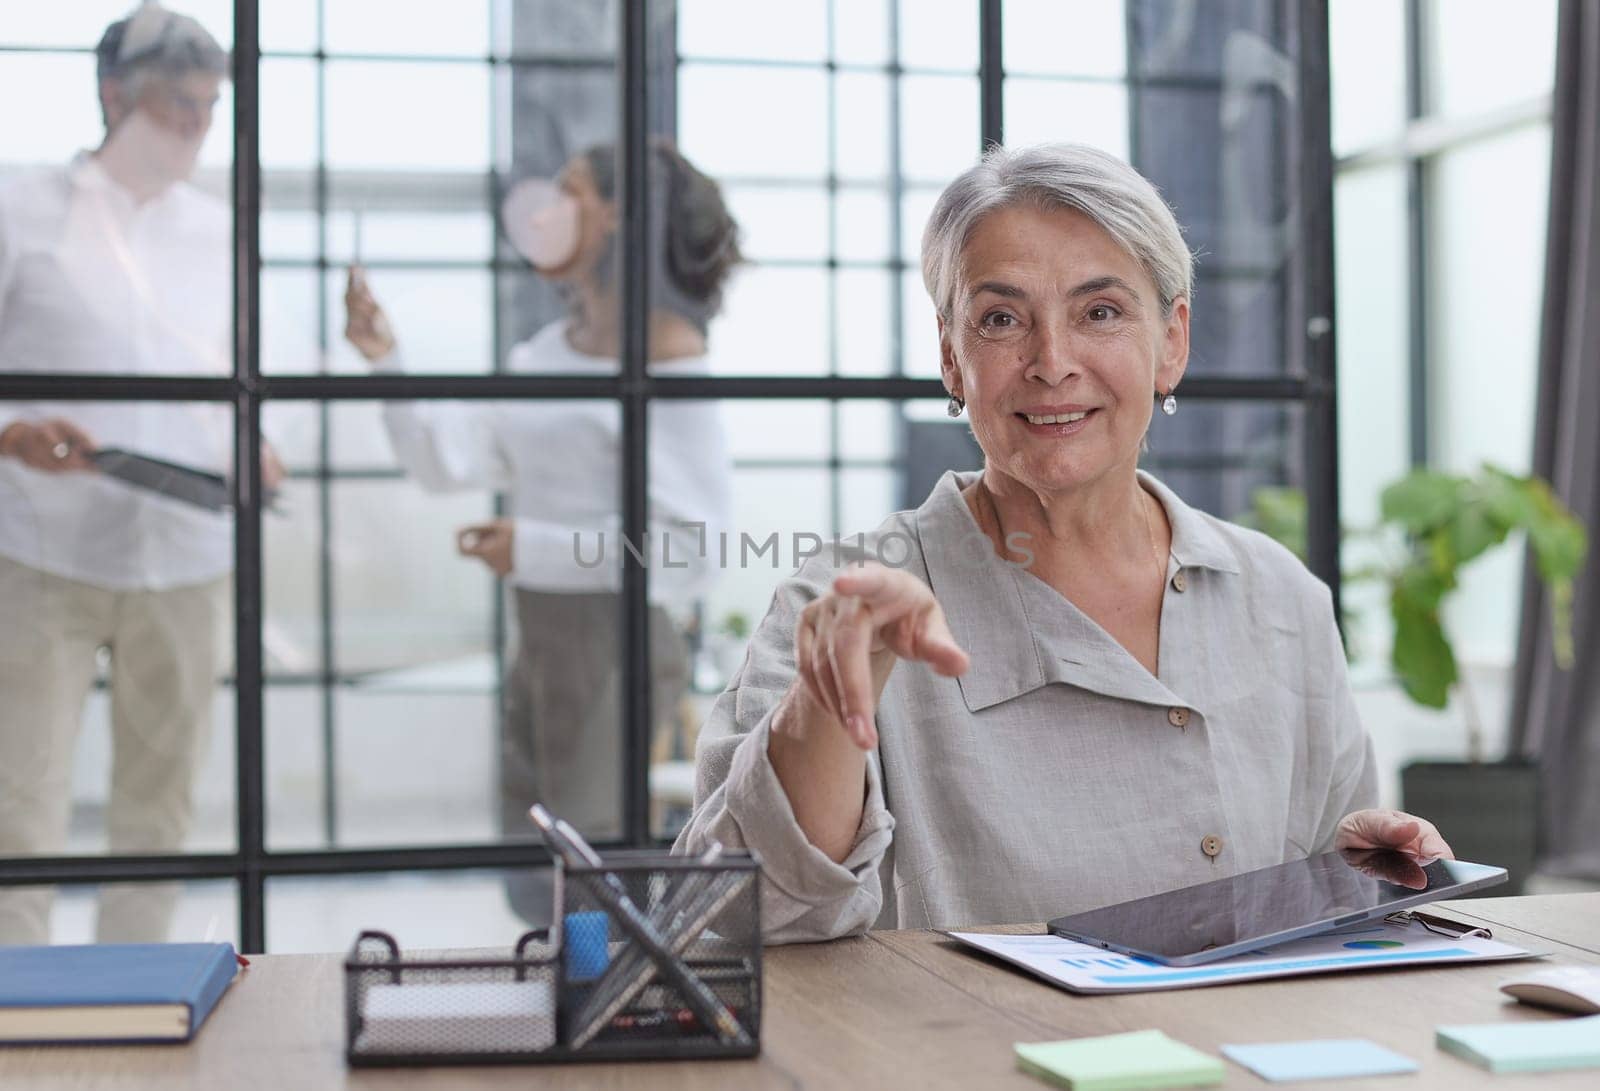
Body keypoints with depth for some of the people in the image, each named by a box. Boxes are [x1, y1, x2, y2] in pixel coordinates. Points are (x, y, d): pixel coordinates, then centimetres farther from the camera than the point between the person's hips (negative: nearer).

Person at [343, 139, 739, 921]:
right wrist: (383, 359, -5)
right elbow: (451, 458, 5)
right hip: (543, 639, 8)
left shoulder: (667, 355, -13)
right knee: (532, 884, 16)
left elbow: (691, 541, -19)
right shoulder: (549, 351, 12)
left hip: (616, 642, -8)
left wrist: (536, 548, -18)